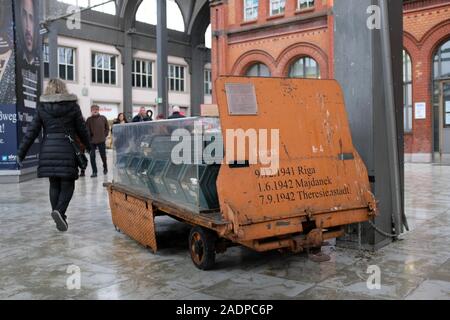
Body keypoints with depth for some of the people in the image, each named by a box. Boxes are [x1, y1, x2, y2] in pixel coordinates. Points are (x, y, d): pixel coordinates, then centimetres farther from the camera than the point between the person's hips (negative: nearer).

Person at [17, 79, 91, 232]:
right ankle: (59, 210, -19)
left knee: (54, 185, 13)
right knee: (67, 184, 5)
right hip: (67, 149, -2)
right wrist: (88, 146, 21)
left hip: (48, 150, 2)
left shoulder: (42, 107, 6)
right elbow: (81, 129, 6)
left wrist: (21, 153, 7)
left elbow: (32, 131, 3)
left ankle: (60, 218, 14)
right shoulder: (72, 106, 2)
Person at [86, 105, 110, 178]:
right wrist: (89, 138, -8)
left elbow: (107, 128, 9)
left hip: (101, 141, 0)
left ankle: (105, 168, 34)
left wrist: (105, 135, 1)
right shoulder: (89, 120, 1)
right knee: (92, 156, -1)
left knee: (103, 155, 10)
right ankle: (94, 172, 8)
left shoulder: (103, 118, 2)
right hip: (92, 141, 0)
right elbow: (87, 130, 0)